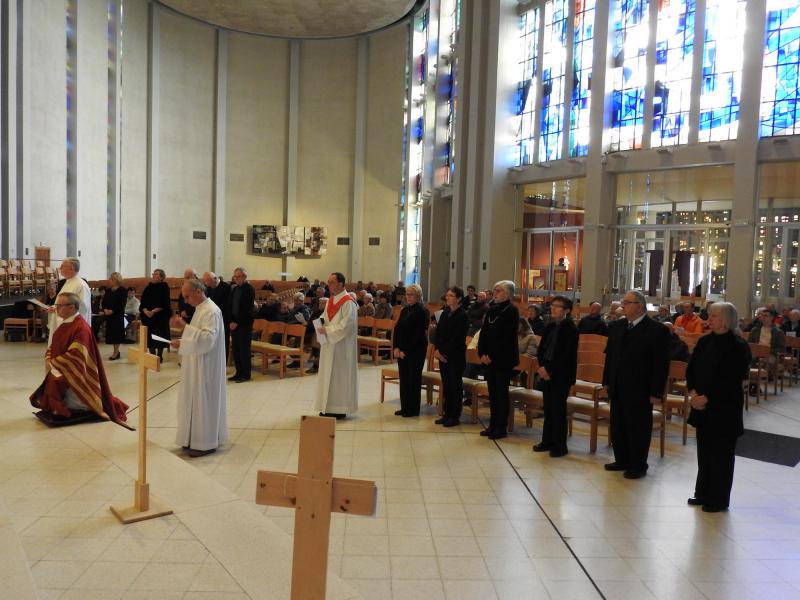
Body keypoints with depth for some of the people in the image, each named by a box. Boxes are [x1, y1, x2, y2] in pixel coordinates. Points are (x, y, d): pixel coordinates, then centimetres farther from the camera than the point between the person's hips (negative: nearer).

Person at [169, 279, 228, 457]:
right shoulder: (201, 309, 12)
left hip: (205, 367, -10)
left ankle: (206, 443, 9)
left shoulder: (212, 311, -19)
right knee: (196, 401, 15)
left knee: (203, 401, -2)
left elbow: (207, 339, -30)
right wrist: (182, 343, 5)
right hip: (197, 366, 10)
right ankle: (196, 438, 25)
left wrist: (185, 327, -32)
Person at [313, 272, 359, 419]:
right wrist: (321, 321, -1)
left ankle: (339, 409, 8)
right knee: (328, 374, 11)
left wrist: (327, 330, -19)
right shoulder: (330, 300, 13)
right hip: (329, 344, 9)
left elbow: (346, 324, -21)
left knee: (339, 374, -2)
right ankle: (328, 408, 20)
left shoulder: (348, 302, -14)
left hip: (341, 346, -9)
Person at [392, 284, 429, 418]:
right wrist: (396, 347, -3)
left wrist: (406, 350, -15)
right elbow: (397, 329, 8)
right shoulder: (405, 310, 11)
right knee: (403, 378, 9)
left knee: (413, 378, 1)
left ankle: (413, 409, 10)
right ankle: (404, 407, 19)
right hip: (401, 350, 7)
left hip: (415, 350, -7)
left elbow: (418, 334, -15)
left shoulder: (422, 312, -10)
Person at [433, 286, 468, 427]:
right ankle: (447, 414, 21)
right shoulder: (445, 313, 10)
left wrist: (443, 351, -16)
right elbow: (438, 332, 8)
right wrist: (437, 349, -5)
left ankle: (455, 416, 11)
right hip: (442, 354, 7)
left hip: (456, 356, -7)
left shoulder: (462, 315, -12)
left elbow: (457, 338, -17)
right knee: (445, 384, 11)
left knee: (455, 385, 2)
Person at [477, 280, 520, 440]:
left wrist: (492, 356, -15)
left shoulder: (511, 311, -10)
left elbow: (507, 337, -16)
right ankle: (493, 424, 22)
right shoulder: (492, 309, 10)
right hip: (489, 358, 6)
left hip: (503, 359, -6)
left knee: (501, 392, 0)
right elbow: (484, 332, 9)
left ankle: (501, 428, 9)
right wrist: (482, 353, -2)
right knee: (492, 391, 11)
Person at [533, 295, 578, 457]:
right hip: (546, 373, 7)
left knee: (558, 410, -1)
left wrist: (549, 370, -15)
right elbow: (541, 348, 11)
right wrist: (542, 366, -5)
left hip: (561, 375, -6)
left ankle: (560, 445, 9)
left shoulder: (571, 329, -10)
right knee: (548, 409, 12)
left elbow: (567, 355, -16)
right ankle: (547, 441, 22)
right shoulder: (550, 327, 11)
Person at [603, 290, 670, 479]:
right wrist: (607, 381, 10)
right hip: (617, 388, 6)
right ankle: (622, 460, 30)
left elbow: (661, 364, -12)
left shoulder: (657, 330, -12)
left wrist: (656, 392, -13)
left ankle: (638, 466, 21)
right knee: (617, 426, 15)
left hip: (639, 390, -6)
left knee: (638, 428, 6)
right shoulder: (616, 327, 6)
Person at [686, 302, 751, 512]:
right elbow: (691, 369, 7)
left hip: (724, 409, -6)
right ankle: (703, 493, 27)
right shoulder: (704, 341, 6)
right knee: (704, 451, 14)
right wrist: (693, 393, -8)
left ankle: (718, 500, 18)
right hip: (702, 406, 6)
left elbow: (733, 380, -17)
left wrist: (707, 398, -18)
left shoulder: (738, 346, -13)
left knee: (721, 454, 5)